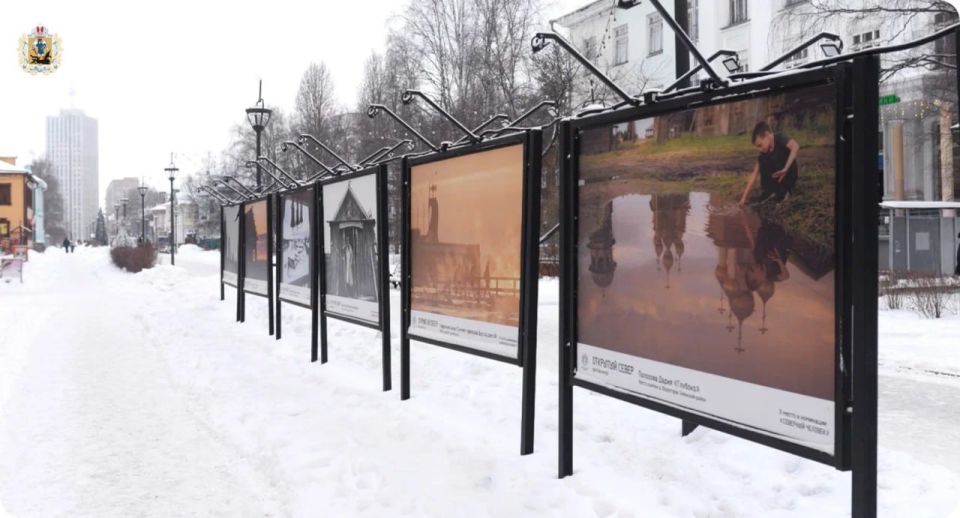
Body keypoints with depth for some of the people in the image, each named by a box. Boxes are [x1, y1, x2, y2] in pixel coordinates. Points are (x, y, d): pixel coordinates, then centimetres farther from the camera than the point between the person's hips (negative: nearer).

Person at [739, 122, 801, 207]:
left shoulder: (780, 139, -21)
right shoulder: (763, 153, -5)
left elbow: (795, 146, -43)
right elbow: (754, 174, -6)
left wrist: (785, 169, -49)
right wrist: (744, 197, -11)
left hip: (789, 175, -5)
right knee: (762, 160, -15)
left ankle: (784, 190, -8)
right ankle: (769, 191, -8)